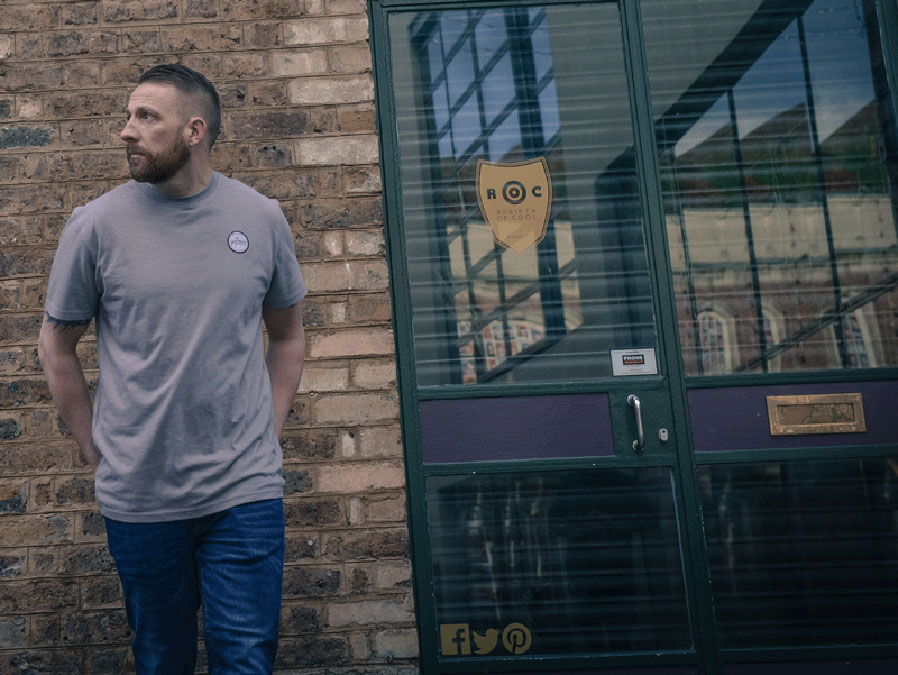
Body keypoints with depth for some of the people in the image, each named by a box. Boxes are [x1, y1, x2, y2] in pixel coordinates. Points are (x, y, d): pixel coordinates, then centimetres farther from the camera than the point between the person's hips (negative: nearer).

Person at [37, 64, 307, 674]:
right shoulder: (96, 224, -4)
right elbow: (58, 347, 6)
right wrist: (99, 454, 3)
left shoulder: (261, 218, 0)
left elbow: (287, 334, 11)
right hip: (138, 497, 0)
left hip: (246, 492, 0)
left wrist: (268, 433, 4)